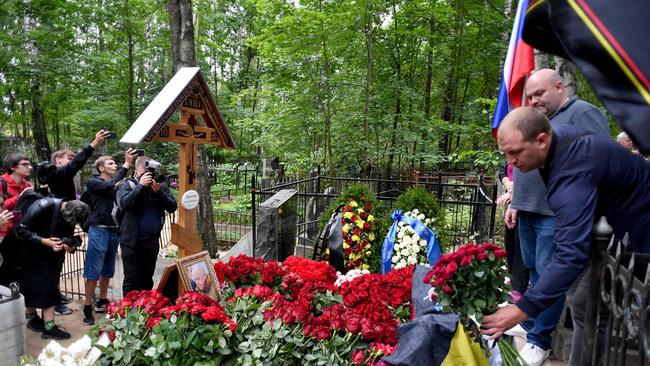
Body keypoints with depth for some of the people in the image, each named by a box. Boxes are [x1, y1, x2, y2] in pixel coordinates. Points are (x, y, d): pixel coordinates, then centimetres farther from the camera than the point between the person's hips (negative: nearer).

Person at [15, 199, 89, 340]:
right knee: (32, 288, 5)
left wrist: (70, 245, -19)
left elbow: (67, 237, 3)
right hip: (31, 253, -5)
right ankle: (32, 318, 23)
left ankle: (49, 327, 9)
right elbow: (21, 230, -24)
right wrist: (45, 241, -31)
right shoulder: (43, 206, -29)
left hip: (51, 256, 5)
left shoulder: (70, 216, -11)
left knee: (50, 289, 2)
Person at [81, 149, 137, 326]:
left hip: (113, 230, 6)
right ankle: (88, 308, 6)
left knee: (107, 269, 13)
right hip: (99, 230, -6)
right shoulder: (93, 182, -3)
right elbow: (110, 185, -20)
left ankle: (103, 302, 26)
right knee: (94, 270, -2)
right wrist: (126, 165, -21)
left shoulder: (115, 183, 15)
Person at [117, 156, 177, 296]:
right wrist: (141, 185, -22)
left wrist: (158, 191, -16)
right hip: (131, 240, -3)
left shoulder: (161, 185, 6)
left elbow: (172, 207, -4)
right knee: (132, 279, 3)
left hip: (152, 241, 3)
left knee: (147, 279, 14)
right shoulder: (127, 185, -2)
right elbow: (123, 204, -20)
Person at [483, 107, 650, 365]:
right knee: (585, 306, 9)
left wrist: (522, 310, -46)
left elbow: (572, 254, -45)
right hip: (616, 230, 9)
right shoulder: (558, 134, -11)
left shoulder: (572, 174, -38)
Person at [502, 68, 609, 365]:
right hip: (527, 211, 8)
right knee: (534, 270, 16)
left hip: (555, 215, -8)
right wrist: (515, 203, 19)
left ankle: (539, 340, 8)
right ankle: (530, 323, 29)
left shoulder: (583, 113, -5)